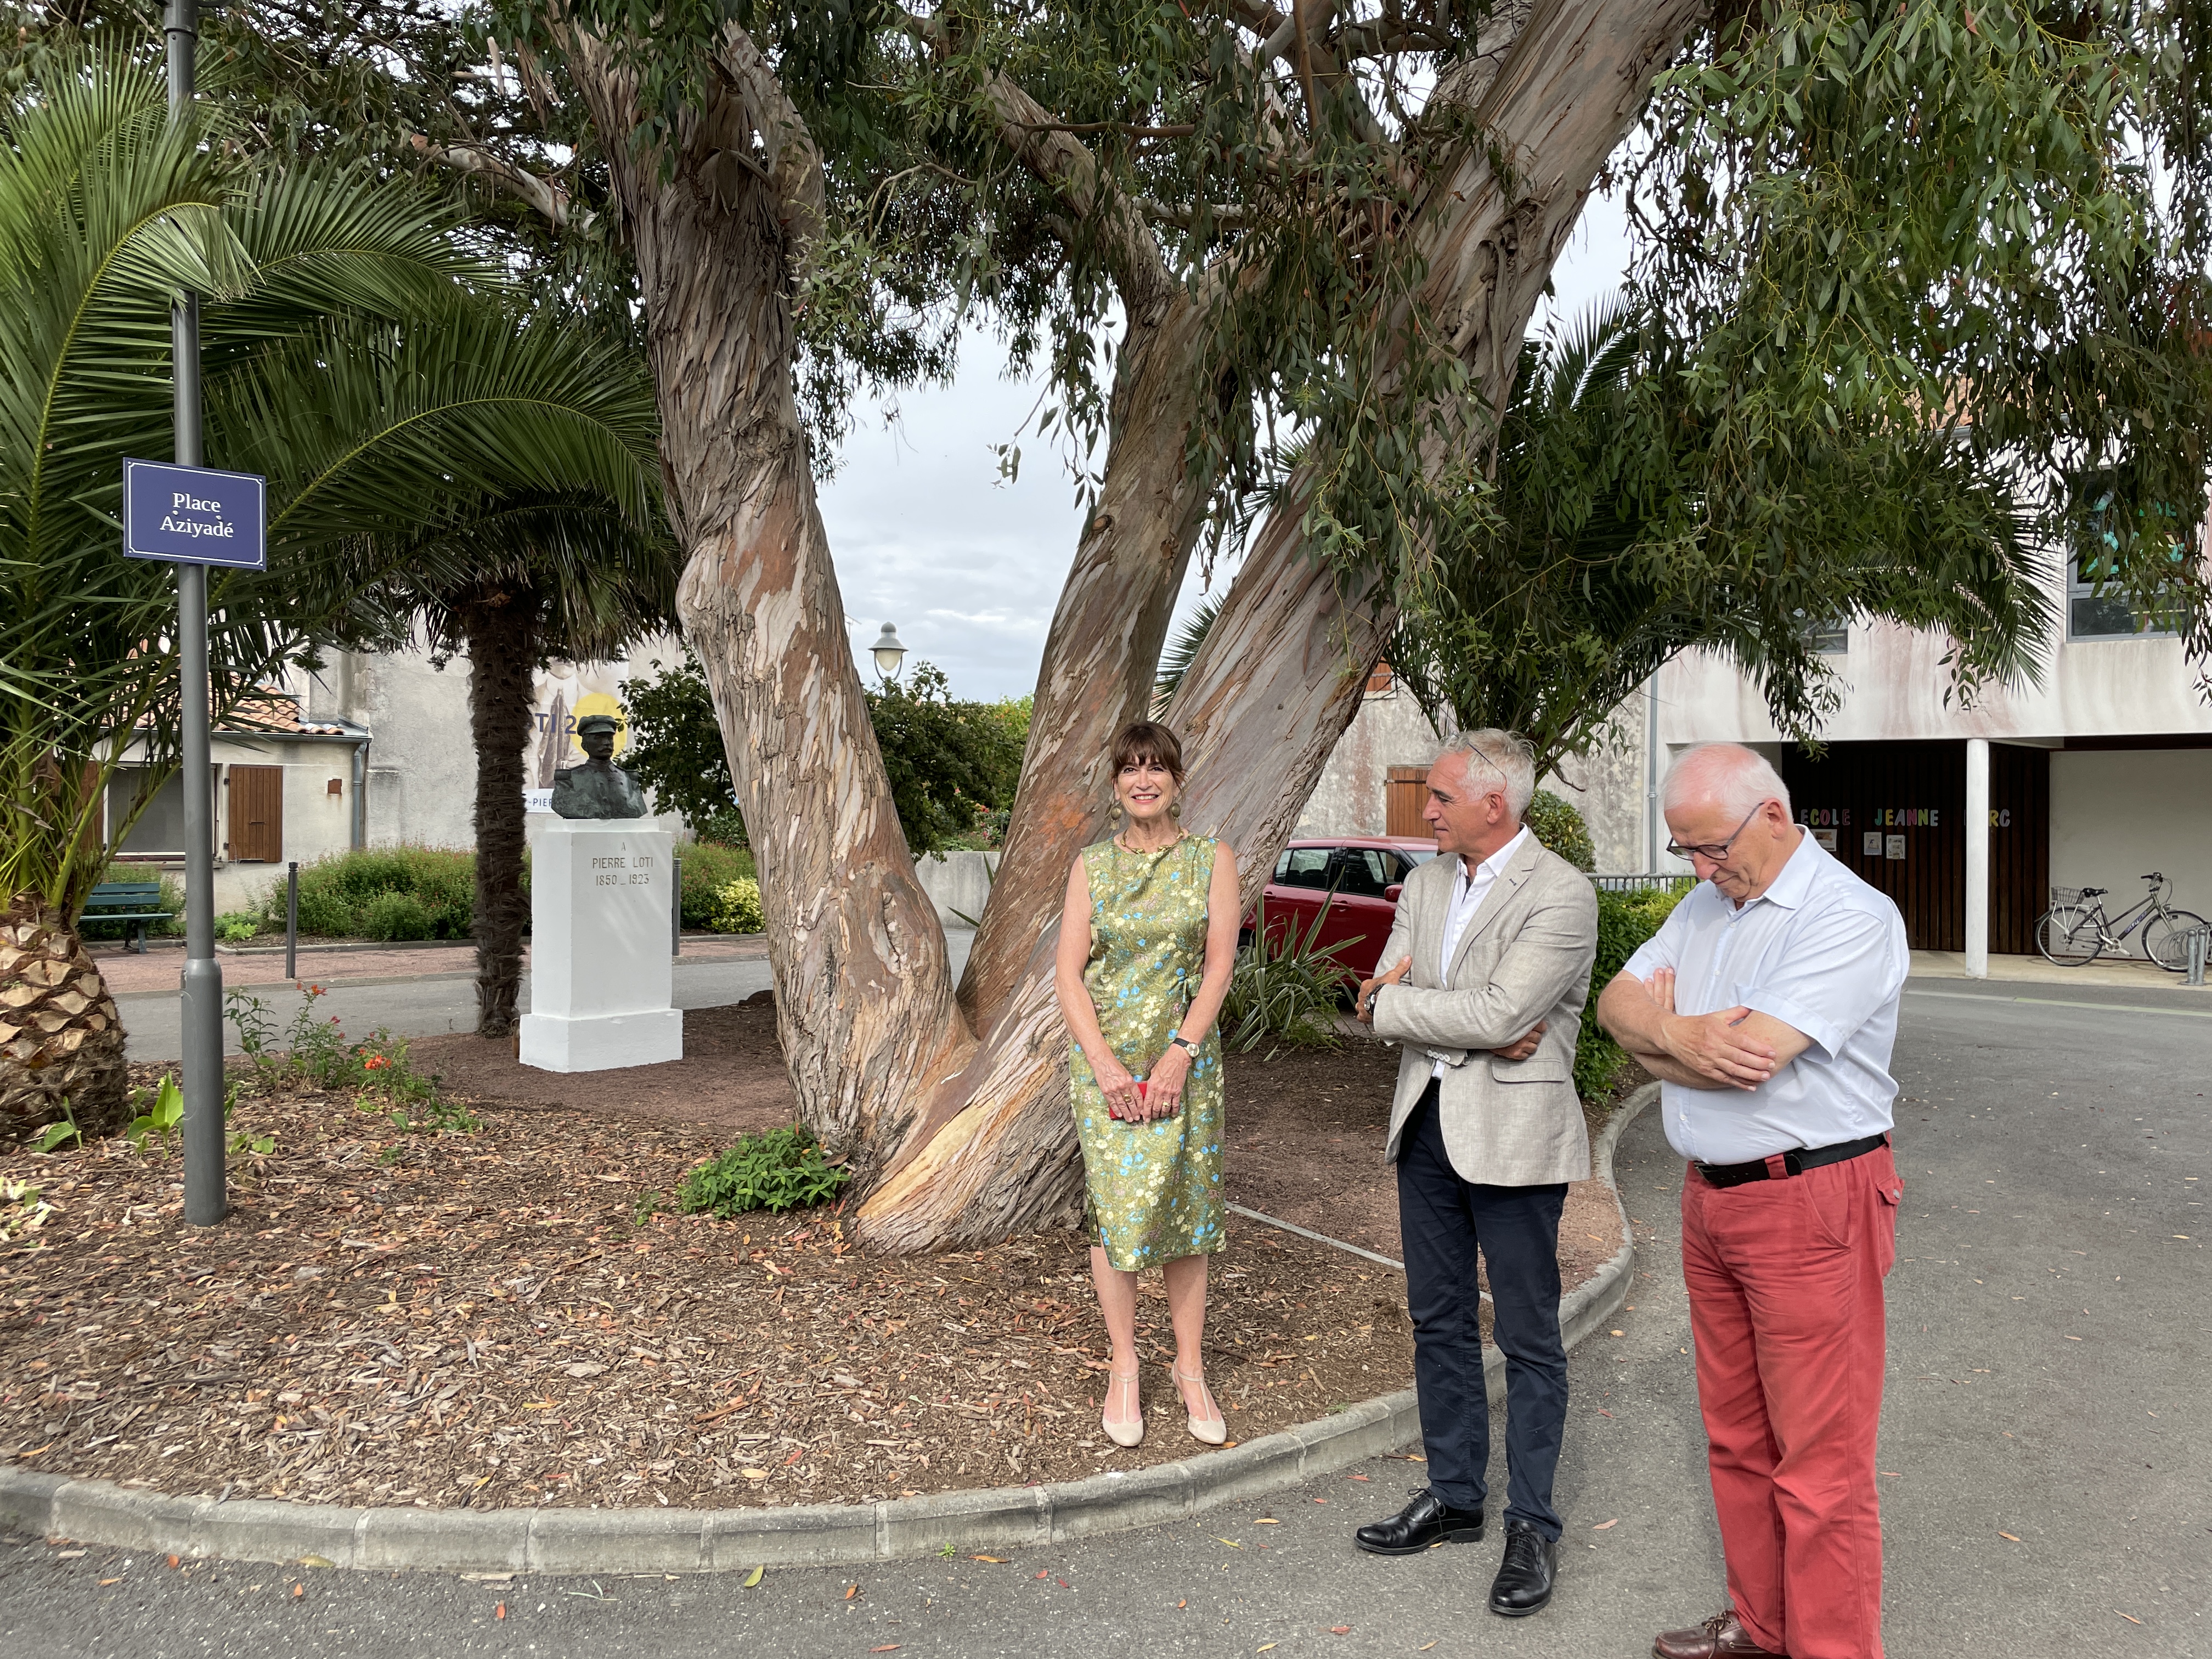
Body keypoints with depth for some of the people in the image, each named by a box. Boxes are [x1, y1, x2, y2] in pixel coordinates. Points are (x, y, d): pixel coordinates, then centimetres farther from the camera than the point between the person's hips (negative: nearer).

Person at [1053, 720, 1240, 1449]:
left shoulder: (1211, 860, 2)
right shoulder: (1091, 866, 3)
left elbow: (1219, 965, -3)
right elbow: (1068, 972, 0)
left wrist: (1179, 1055, -12)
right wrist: (1105, 1062, -10)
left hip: (1184, 1057, 0)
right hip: (1104, 1058, 0)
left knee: (1186, 1209, 5)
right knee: (1114, 1209, 1)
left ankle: (1190, 1367, 19)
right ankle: (1124, 1368, 17)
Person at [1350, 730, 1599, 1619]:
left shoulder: (1561, 894, -15)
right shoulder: (1427, 881, 8)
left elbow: (1498, 1014, -23)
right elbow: (1383, 998, 1)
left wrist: (1391, 1001, -12)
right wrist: (1476, 1032, -15)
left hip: (1512, 1132, -7)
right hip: (1427, 1122, 7)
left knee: (1528, 1336, 6)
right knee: (1439, 1321, 16)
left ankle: (1532, 1526, 21)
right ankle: (1453, 1495, 32)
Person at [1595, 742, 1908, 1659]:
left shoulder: (1851, 917, -17)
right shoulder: (1707, 904, 10)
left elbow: (1747, 1058, -26)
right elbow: (1617, 1001, 5)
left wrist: (1656, 1034, -7)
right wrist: (1681, 1036, -16)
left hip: (1810, 1205, -8)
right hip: (1712, 1197, 8)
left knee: (1818, 1458, 2)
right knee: (1737, 1436, 18)